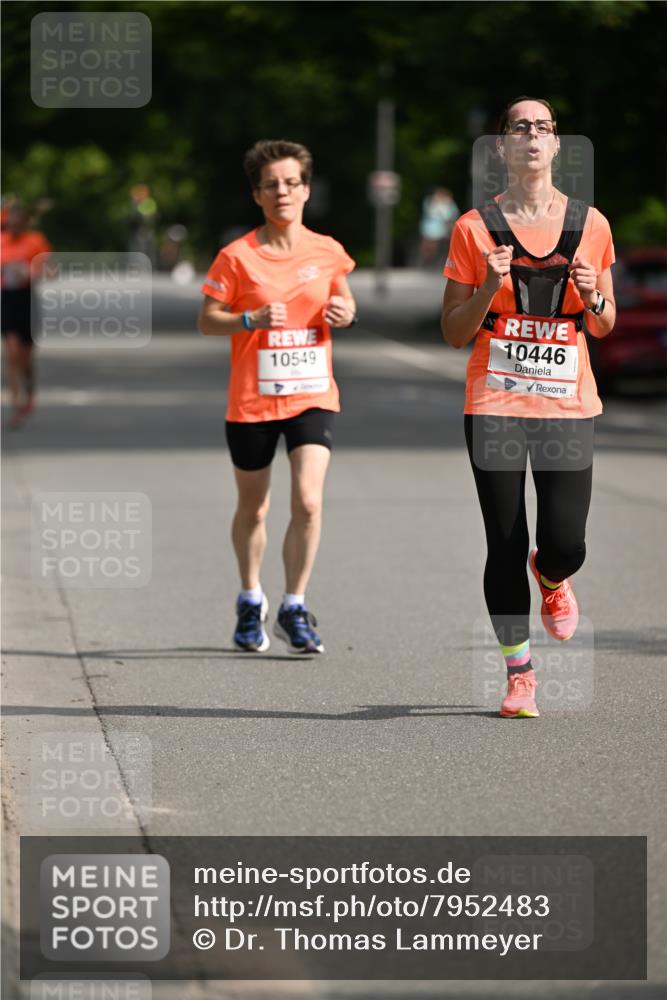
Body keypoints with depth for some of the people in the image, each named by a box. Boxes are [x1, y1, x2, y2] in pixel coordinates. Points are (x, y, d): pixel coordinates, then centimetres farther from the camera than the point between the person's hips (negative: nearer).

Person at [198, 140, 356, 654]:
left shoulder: (327, 251, 2)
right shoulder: (237, 256, -7)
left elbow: (343, 298, 19)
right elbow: (207, 320, -3)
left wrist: (345, 312, -4)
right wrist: (252, 319, -21)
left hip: (313, 395, 1)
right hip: (252, 400, -1)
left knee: (308, 501, -15)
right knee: (252, 510, 12)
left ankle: (295, 607, 0)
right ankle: (251, 601, 34)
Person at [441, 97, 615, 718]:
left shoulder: (590, 225, 6)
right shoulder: (475, 229, 1)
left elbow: (603, 327, 15)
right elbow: (454, 333, 3)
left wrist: (593, 298, -7)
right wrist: (488, 287, -13)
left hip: (567, 404, 1)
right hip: (495, 404, -1)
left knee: (565, 545, -6)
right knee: (505, 546, -2)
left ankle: (551, 578, 32)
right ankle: (519, 673, 12)